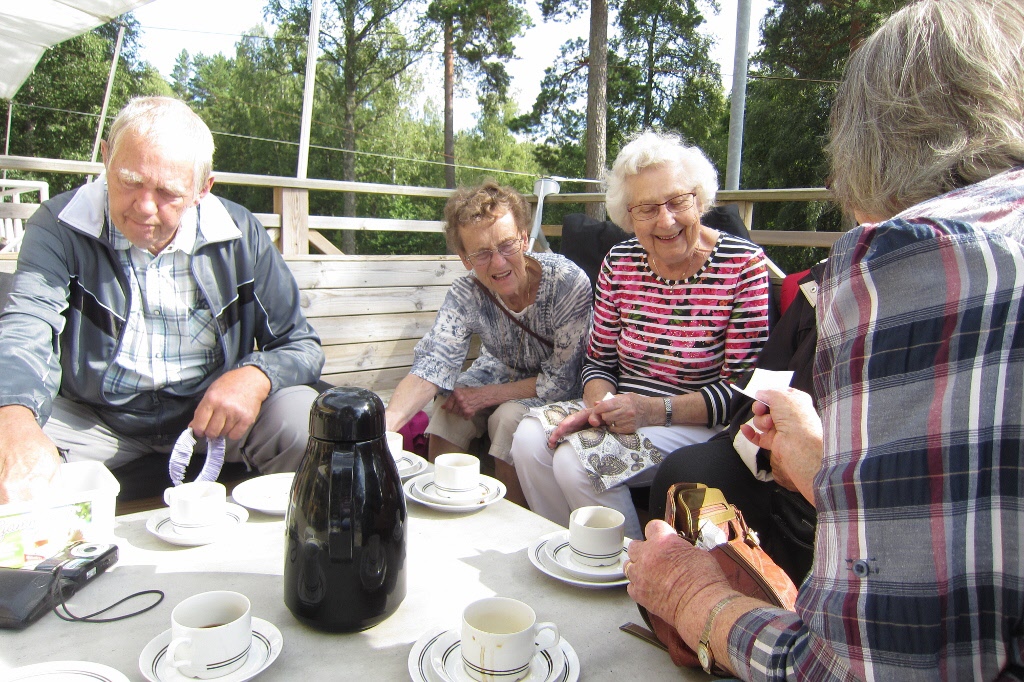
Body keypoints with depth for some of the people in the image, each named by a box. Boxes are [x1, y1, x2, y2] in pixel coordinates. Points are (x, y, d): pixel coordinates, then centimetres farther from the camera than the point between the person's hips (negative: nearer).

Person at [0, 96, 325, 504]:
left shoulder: (238, 236, -7)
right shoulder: (60, 228, -10)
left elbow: (301, 345, -5)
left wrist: (255, 377, -29)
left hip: (209, 412, 1)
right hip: (93, 419, 0)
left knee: (301, 417, -27)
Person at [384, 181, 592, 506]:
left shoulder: (569, 283, -31)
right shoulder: (466, 294, -19)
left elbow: (563, 381, -26)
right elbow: (432, 364, -28)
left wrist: (486, 396, -26)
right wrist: (386, 422, -46)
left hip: (557, 391, -4)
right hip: (501, 371, 4)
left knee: (508, 418, -29)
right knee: (449, 410, -18)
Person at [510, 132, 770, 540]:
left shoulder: (743, 265, -11)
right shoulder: (619, 264, 3)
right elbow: (599, 360, 9)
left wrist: (655, 409, -23)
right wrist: (600, 404, -14)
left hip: (699, 425, -5)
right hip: (623, 410, 5)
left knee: (577, 460, -26)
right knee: (531, 438, -19)